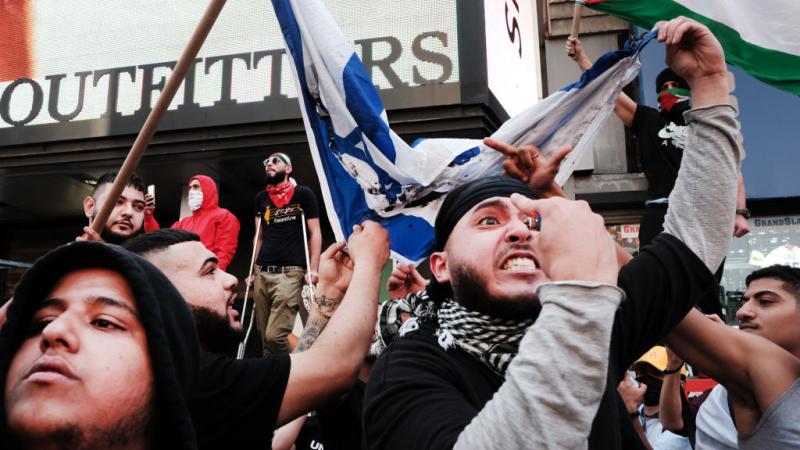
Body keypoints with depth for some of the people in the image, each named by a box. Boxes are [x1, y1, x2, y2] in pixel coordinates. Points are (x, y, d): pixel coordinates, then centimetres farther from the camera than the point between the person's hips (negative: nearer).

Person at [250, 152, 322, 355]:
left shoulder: (303, 194, 5)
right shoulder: (261, 198, 18)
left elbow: (315, 233, 2)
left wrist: (313, 269, -9)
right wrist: (254, 271, 14)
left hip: (289, 272, -5)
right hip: (262, 273, 5)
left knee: (274, 335, -16)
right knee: (265, 337, 6)